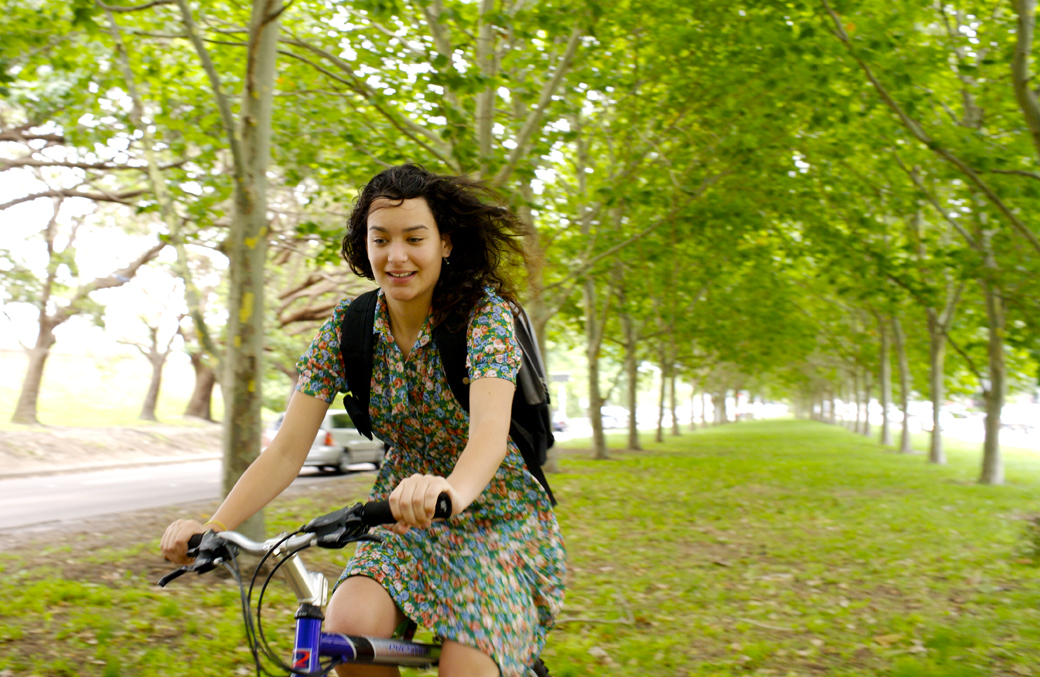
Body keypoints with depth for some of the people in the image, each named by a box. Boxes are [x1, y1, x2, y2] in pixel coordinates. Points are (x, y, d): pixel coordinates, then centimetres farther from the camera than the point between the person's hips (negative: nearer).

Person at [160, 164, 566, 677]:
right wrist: (211, 526, -27)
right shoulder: (348, 326, -6)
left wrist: (451, 489, -59)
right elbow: (287, 450, -11)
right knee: (347, 627, -24)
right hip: (406, 520, 3)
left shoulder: (483, 312, -18)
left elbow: (490, 428, -36)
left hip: (495, 522, -3)